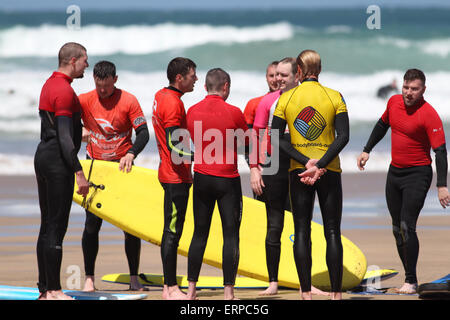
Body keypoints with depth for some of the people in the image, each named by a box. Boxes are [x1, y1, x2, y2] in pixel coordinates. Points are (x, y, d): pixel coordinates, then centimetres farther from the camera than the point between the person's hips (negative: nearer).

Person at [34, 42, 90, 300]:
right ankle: (53, 291, -7)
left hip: (43, 155, 11)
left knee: (48, 225, 13)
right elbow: (64, 138, -21)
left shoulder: (50, 85, 16)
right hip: (57, 162, -11)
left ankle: (44, 288, 17)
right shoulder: (64, 91, -16)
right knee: (56, 227, -8)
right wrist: (79, 172, -21)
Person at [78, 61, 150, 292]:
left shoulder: (128, 101, -8)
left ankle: (134, 278, 6)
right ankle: (89, 279, 4)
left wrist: (131, 154, -25)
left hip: (122, 166, -1)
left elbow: (143, 133, -10)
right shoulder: (84, 101, -5)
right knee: (92, 224, -2)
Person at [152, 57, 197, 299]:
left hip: (171, 172, 10)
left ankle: (169, 286, 16)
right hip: (176, 176, -10)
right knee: (173, 231, -7)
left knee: (171, 230, 12)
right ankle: (171, 289, -6)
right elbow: (174, 146, -23)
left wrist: (187, 170, 23)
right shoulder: (173, 103, -17)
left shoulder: (161, 96, 14)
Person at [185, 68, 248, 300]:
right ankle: (228, 292, -1)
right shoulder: (233, 112, -10)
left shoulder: (192, 112, 0)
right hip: (228, 180, -4)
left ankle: (191, 289, 14)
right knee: (231, 235, 1)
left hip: (201, 177, 4)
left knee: (199, 234, 13)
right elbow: (245, 143, 2)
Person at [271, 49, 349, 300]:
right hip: (330, 172, -1)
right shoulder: (335, 97, -2)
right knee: (332, 232, 4)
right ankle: (336, 292, 0)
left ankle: (306, 293, 0)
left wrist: (306, 161, -11)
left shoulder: (286, 98, 0)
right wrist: (319, 165, -16)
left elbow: (276, 137, -6)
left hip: (298, 171, 1)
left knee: (302, 232, 4)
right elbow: (343, 136, -11)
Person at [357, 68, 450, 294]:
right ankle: (409, 277, 17)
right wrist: (367, 150, 21)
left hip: (417, 175, -7)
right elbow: (382, 125, 23)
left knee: (407, 227, -16)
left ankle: (411, 282, -10)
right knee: (397, 229, 9)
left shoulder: (429, 115, -18)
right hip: (394, 172, 7)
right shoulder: (394, 102, 2)